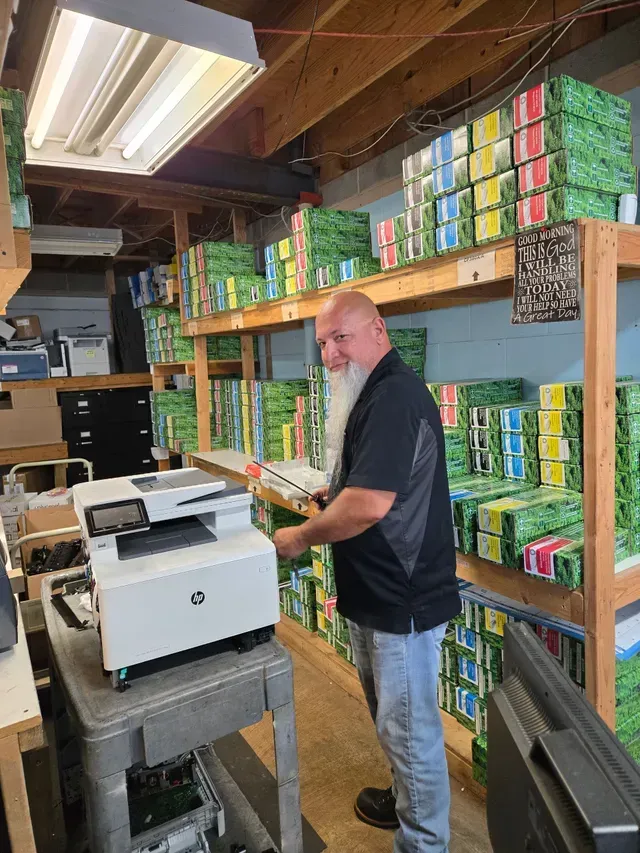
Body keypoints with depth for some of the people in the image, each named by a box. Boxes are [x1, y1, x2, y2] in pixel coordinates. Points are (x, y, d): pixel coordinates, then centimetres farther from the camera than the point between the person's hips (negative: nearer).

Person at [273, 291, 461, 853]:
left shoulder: (394, 395, -23)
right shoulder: (375, 393, 11)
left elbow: (369, 505, -30)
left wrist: (301, 537, -16)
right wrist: (336, 492, 7)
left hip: (404, 597, -10)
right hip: (376, 592, 10)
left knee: (410, 727, 10)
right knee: (391, 716, 27)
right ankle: (407, 800, 49)